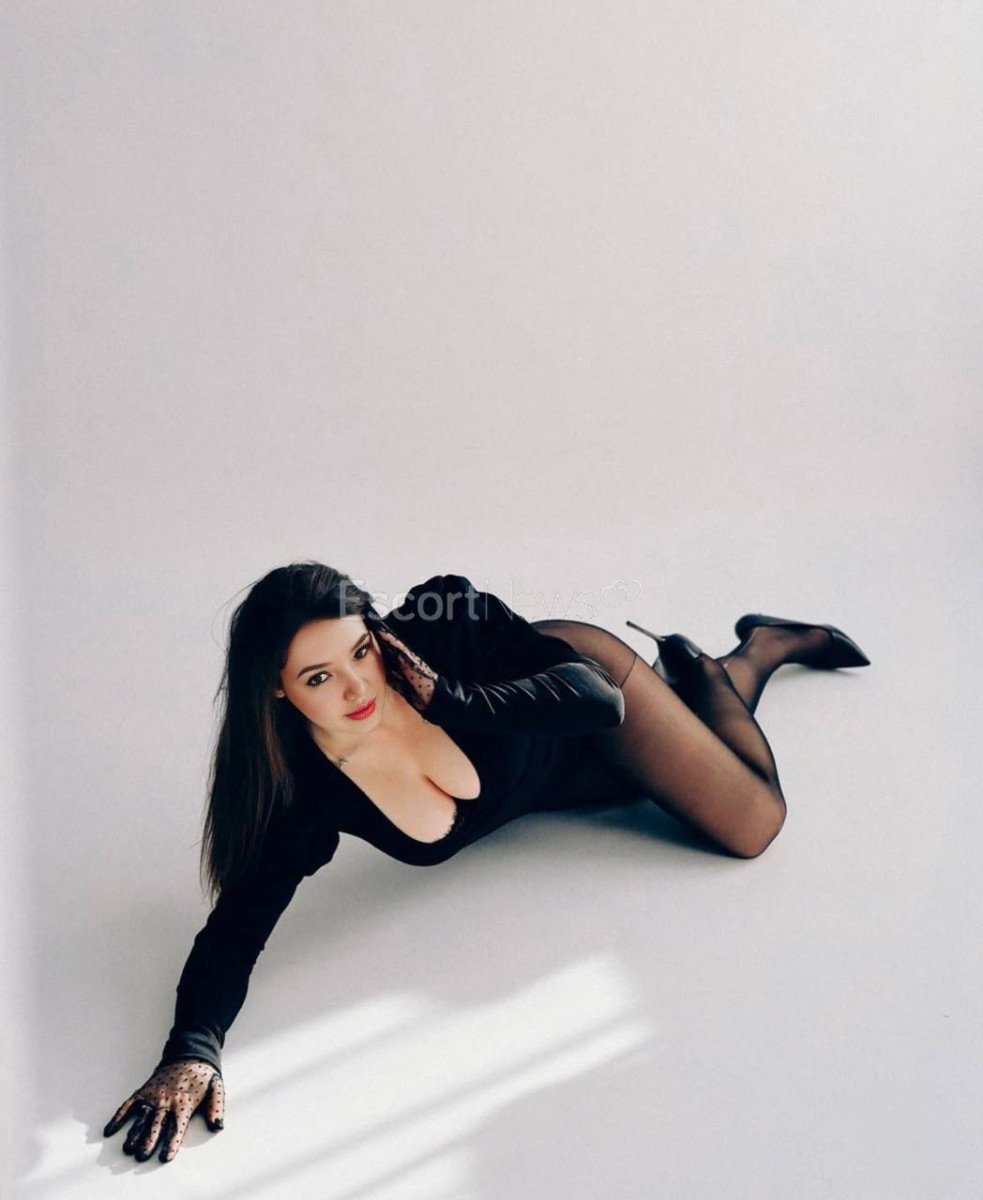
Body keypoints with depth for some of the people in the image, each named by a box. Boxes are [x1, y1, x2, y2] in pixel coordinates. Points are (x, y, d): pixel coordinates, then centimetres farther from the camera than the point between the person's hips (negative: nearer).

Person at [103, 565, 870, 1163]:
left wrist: (448, 700, -45)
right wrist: (191, 1050, -49)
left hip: (587, 684, -2)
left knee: (751, 826, 2)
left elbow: (593, 695, -35)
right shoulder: (306, 791, -34)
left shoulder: (440, 629, -40)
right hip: (541, 786, 3)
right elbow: (235, 924, -32)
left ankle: (761, 647, 26)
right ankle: (697, 680, 47)